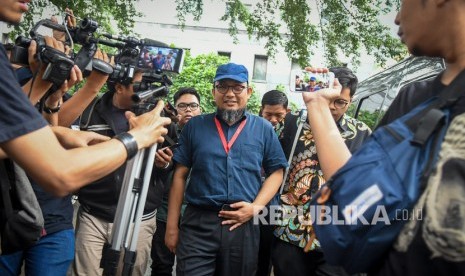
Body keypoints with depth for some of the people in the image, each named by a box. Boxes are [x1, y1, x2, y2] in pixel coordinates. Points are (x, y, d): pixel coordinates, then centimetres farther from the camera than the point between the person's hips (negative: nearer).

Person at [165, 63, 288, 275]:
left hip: (243, 224, 1)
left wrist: (256, 207, -9)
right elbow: (180, 175, 6)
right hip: (198, 224, -1)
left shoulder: (263, 128, 7)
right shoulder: (195, 126, 7)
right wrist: (172, 226, 3)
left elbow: (276, 172, 7)